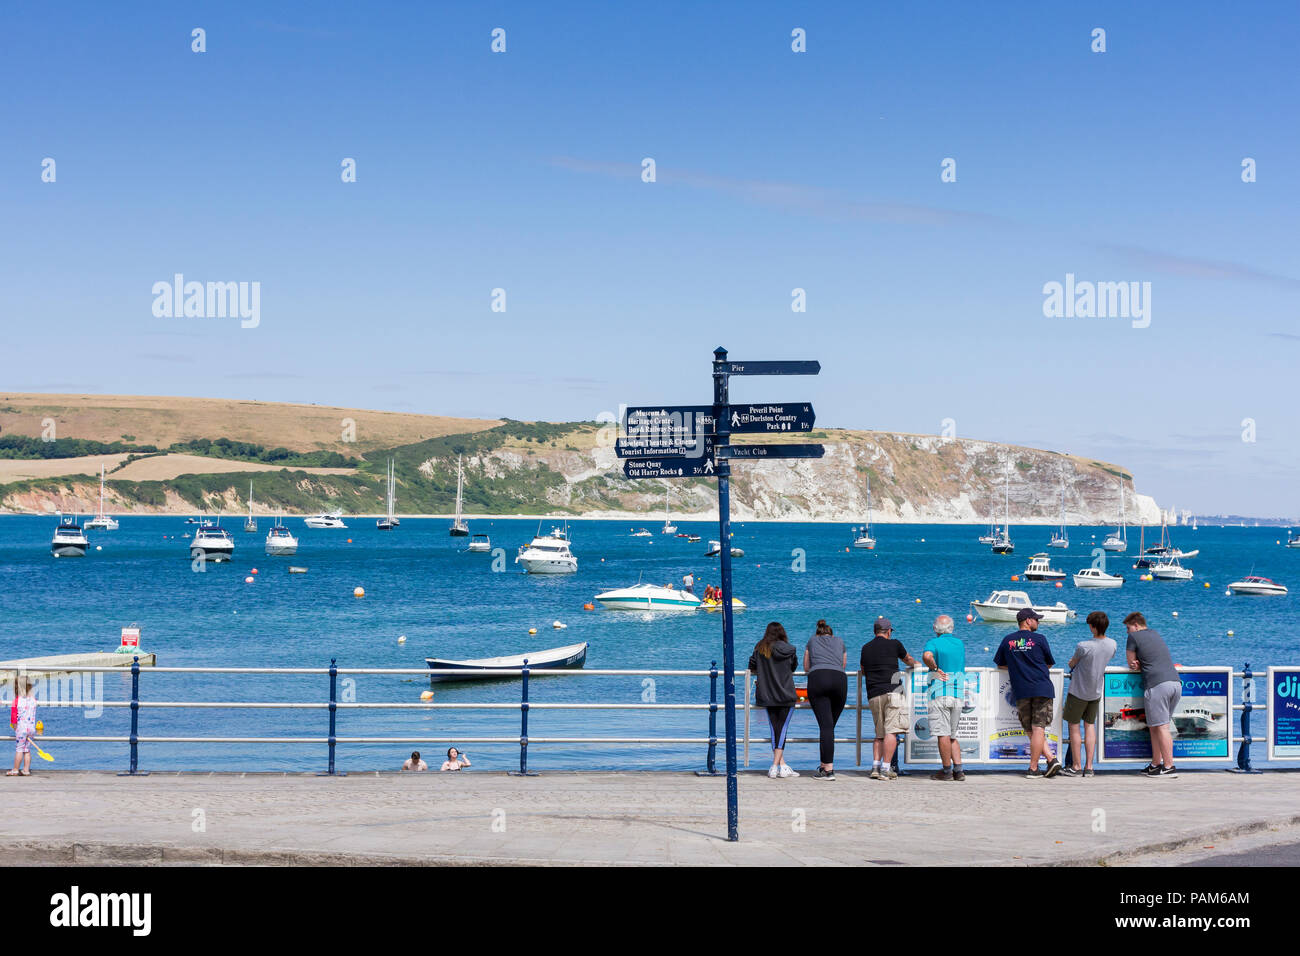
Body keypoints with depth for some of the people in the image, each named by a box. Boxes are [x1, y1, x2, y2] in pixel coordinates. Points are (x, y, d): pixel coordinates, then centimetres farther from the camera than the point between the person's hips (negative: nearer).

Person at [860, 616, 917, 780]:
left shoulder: (866, 648, 17)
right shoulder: (894, 644, 6)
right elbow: (908, 659, 26)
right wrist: (915, 664, 50)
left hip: (873, 696, 5)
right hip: (892, 692, -5)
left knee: (879, 734, 12)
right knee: (891, 731, -9)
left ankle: (875, 766, -1)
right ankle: (885, 769, -17)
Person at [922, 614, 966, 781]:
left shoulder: (934, 643, -5)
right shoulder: (960, 644, 14)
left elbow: (927, 656, -27)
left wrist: (934, 667, -11)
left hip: (939, 694, -6)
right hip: (958, 695, 6)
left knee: (943, 734, -4)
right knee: (952, 736, 13)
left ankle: (947, 771, -3)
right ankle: (958, 770, 6)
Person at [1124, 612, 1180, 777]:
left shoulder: (1134, 636, 5)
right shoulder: (1156, 634, 27)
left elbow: (1131, 663, 11)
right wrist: (1139, 665, 12)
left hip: (1157, 685, -7)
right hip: (1176, 682, 7)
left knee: (1161, 727, -6)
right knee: (1155, 726, 14)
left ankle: (1169, 766, -10)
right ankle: (1156, 764, 16)